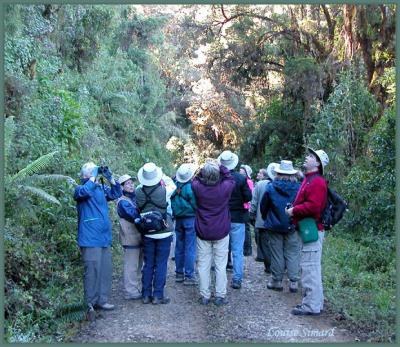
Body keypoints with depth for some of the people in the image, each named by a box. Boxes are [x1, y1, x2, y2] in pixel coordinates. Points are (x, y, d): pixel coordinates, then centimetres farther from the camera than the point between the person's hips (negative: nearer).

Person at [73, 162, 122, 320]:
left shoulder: (101, 189, 15)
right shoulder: (80, 189, -4)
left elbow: (117, 193, 14)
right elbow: (84, 191, -26)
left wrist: (110, 178, 3)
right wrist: (93, 177, -17)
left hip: (105, 238, 7)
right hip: (90, 239, -7)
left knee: (106, 270, 10)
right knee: (92, 271, -8)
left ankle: (102, 300, 19)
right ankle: (90, 303, 0)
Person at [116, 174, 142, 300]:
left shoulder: (135, 198, 18)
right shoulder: (122, 201, -10)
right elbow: (134, 215, -20)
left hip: (139, 237, 9)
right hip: (131, 238, -9)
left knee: (138, 265, 16)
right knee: (131, 266, -4)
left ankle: (138, 288, 26)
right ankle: (131, 292, 3)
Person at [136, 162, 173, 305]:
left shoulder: (139, 192, -10)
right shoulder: (164, 190, -16)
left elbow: (138, 209, 5)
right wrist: (163, 176, 14)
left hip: (147, 234, 3)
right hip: (163, 233, -2)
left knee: (148, 264, 13)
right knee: (161, 264, 6)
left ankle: (146, 295, 18)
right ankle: (158, 295, 9)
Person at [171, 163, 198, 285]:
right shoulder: (190, 187, -17)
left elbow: (171, 203, 8)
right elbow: (196, 204, -13)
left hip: (178, 219, 6)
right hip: (190, 219, -6)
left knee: (179, 247, 14)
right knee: (190, 248, -1)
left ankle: (179, 273, 23)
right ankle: (189, 276, 2)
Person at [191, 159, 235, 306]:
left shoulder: (198, 188, -14)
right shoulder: (225, 188, -16)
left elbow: (195, 181, 9)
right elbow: (231, 179, 5)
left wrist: (204, 169, 0)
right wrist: (221, 166, 5)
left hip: (203, 233, 1)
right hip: (221, 233, -1)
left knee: (203, 265, 9)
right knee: (221, 265, 8)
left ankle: (204, 296, 15)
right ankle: (220, 296, 13)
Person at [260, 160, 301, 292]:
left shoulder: (270, 188, -7)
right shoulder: (298, 188, -7)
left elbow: (263, 206, 2)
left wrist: (266, 219, 18)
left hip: (274, 226, 0)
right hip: (292, 227, 0)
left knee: (277, 254, 9)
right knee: (292, 254, 6)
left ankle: (276, 281, 16)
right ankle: (293, 282, 5)